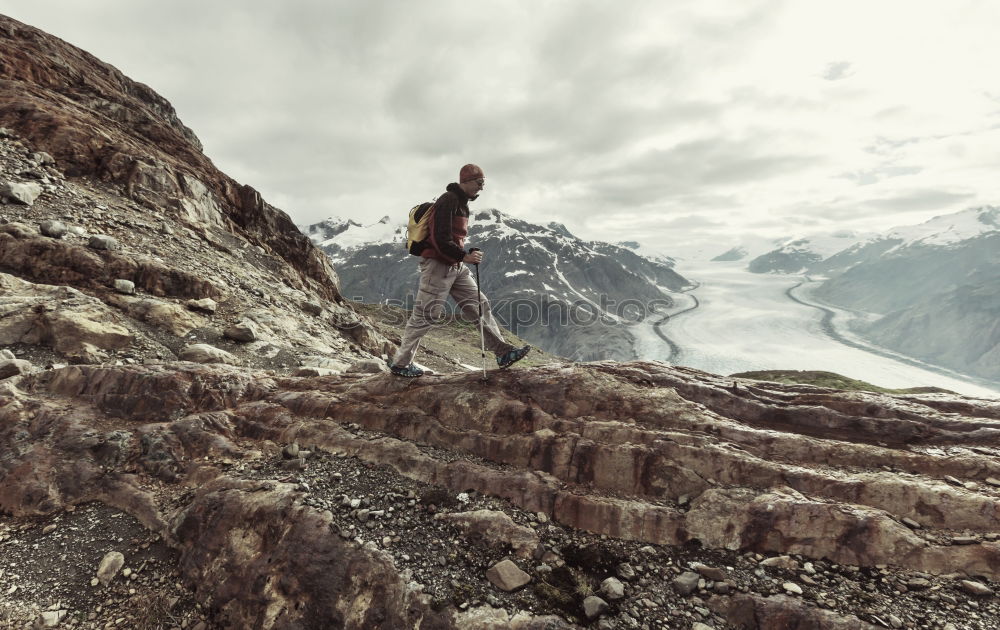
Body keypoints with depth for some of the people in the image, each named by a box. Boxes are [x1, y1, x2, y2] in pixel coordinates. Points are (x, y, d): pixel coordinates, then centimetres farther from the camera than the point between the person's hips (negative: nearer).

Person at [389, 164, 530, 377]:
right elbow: (440, 239, -22)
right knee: (425, 315, -3)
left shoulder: (462, 203, 17)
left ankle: (503, 353, 6)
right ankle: (400, 364, 9)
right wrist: (464, 256, -22)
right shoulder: (448, 201, -14)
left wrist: (463, 257, 20)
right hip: (438, 265, -10)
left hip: (456, 267, 10)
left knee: (480, 305, 4)